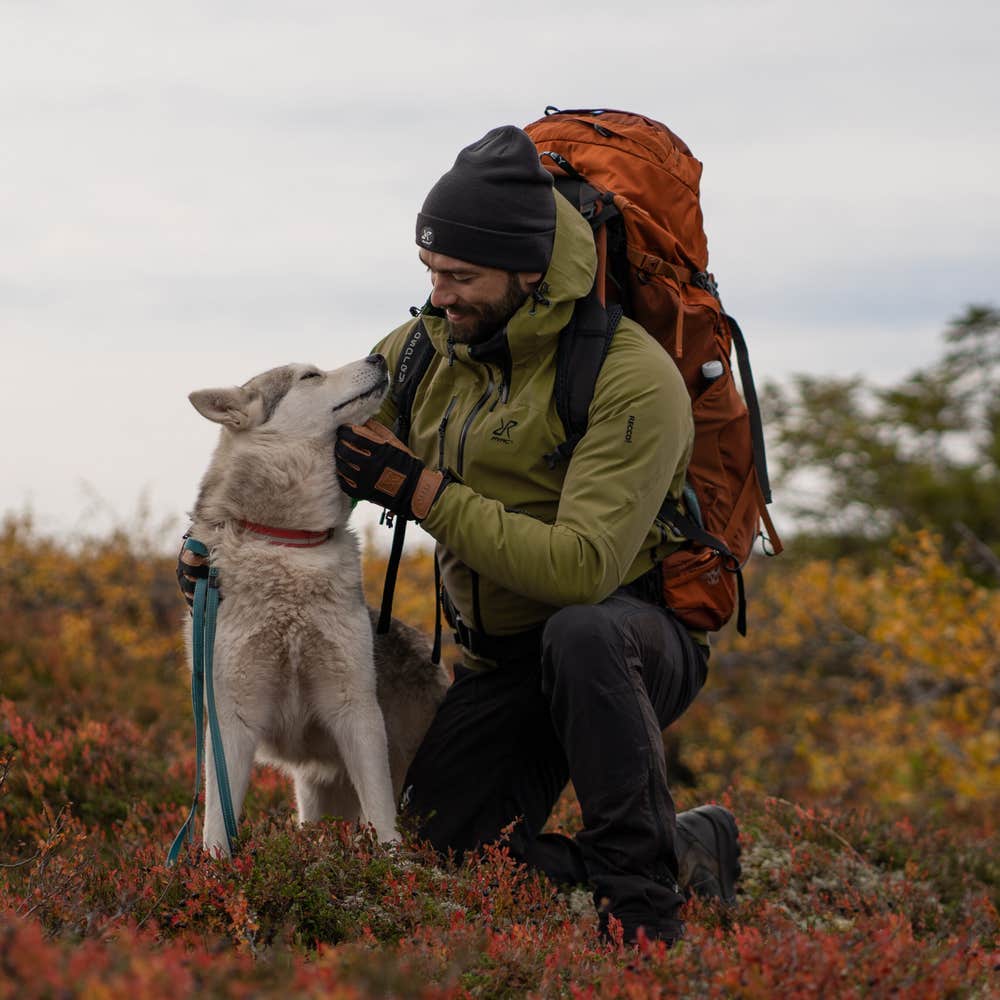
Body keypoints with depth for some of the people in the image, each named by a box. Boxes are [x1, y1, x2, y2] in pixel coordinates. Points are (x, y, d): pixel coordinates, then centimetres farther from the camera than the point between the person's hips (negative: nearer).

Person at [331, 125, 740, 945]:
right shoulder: (428, 347, 0)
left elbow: (583, 568, -32)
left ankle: (644, 893, -28)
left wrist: (422, 492, -29)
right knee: (451, 850, -10)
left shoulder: (633, 378, -22)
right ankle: (689, 851, 9)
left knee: (580, 633, -41)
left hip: (635, 637, -7)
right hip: (503, 659, 7)